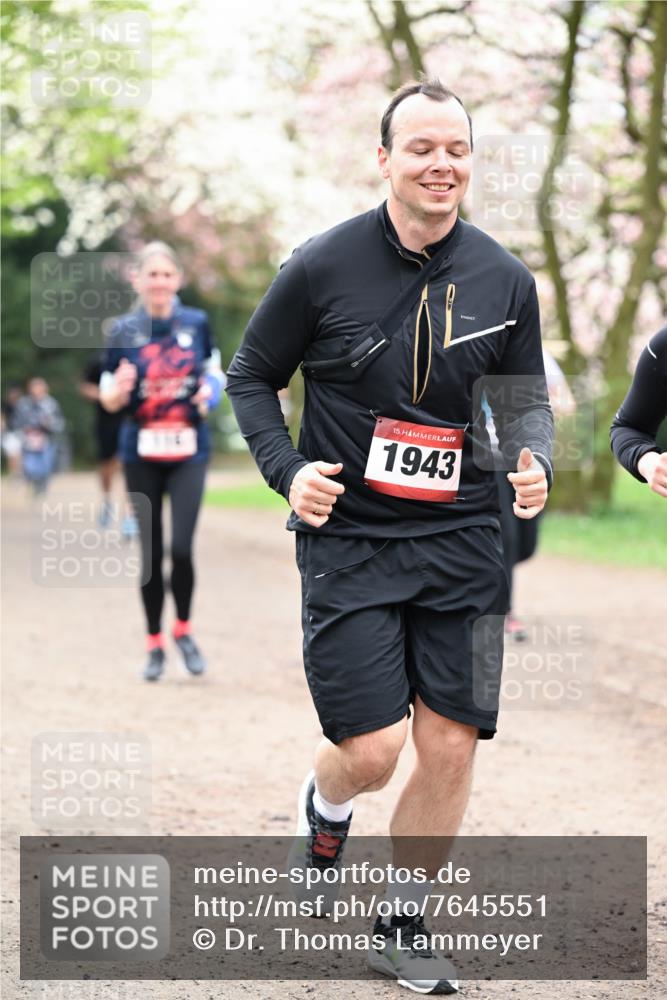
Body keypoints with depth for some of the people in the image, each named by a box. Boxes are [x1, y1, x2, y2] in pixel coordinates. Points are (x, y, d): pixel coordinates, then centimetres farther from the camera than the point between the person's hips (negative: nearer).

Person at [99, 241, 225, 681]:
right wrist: (118, 390, -21)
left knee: (182, 547, -11)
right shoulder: (124, 330, -1)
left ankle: (183, 629, 14)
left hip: (189, 451, 0)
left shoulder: (197, 323, 2)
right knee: (151, 551, 3)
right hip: (141, 454, 0)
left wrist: (212, 390, -6)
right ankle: (155, 643, 18)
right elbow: (109, 400, 3)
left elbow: (214, 369, 17)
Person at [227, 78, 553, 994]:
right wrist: (288, 471, -9)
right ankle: (324, 810, 31)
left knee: (451, 747, 1)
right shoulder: (322, 266, -6)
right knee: (371, 751, -9)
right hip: (348, 539, -3)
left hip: (463, 541, 3)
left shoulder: (506, 280, 2)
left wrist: (533, 462, -7)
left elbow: (527, 397, 14)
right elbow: (251, 376, 5)